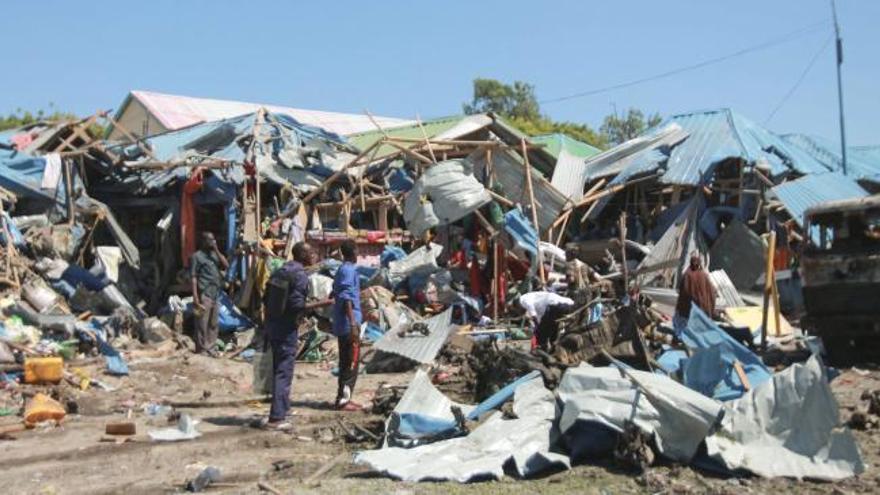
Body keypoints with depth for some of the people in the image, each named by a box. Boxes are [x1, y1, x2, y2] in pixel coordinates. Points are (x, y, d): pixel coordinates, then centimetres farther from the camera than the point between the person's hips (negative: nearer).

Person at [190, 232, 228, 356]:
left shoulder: (214, 254, 17)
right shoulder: (197, 256, -4)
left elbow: (226, 265, 5)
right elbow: (193, 277, -8)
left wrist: (217, 250, 0)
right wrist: (195, 297, -16)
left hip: (216, 294, 7)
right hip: (204, 295, -7)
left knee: (214, 324, 10)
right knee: (202, 325, -4)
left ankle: (211, 349, 17)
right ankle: (202, 351, 1)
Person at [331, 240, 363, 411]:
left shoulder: (342, 270, 16)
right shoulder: (349, 270, -13)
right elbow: (346, 298, -21)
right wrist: (353, 323, -25)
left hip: (341, 325, 10)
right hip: (349, 324, -10)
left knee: (346, 362, 13)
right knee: (352, 361, -6)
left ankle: (343, 397, 17)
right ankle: (343, 399, -6)